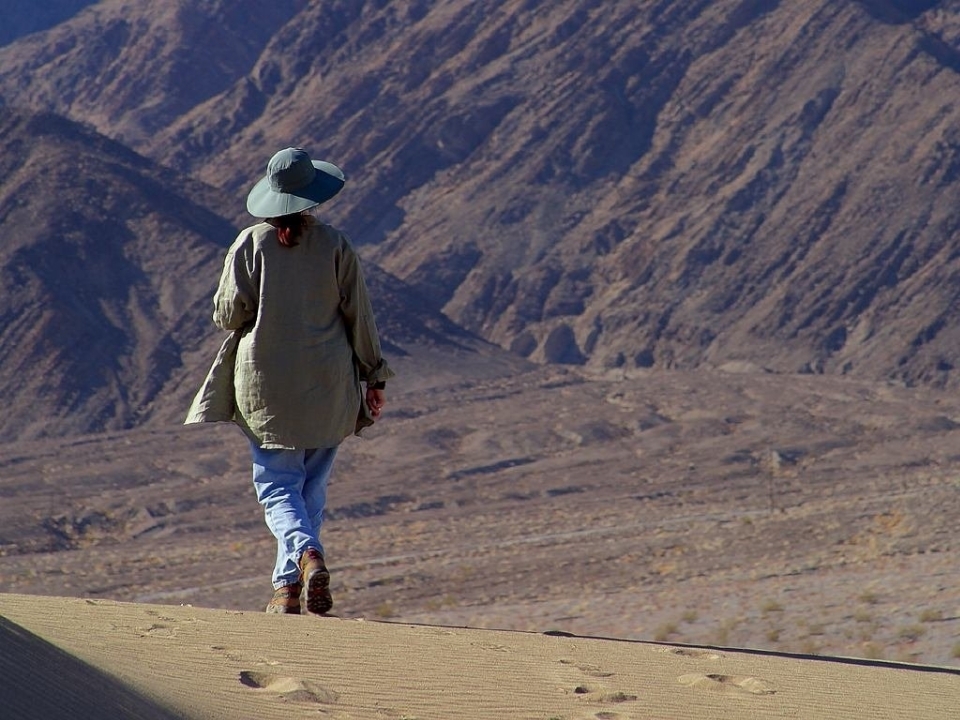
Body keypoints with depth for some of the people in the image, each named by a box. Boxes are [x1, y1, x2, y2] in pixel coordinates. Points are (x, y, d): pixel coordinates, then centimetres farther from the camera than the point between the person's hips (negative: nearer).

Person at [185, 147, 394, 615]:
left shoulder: (250, 244, -6)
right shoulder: (335, 246, -4)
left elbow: (228, 315, -4)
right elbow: (359, 316, 0)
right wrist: (374, 377, 10)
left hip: (268, 384, -1)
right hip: (328, 386, 1)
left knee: (276, 486, 3)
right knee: (311, 487, 13)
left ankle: (308, 555, -24)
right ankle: (288, 584, 11)